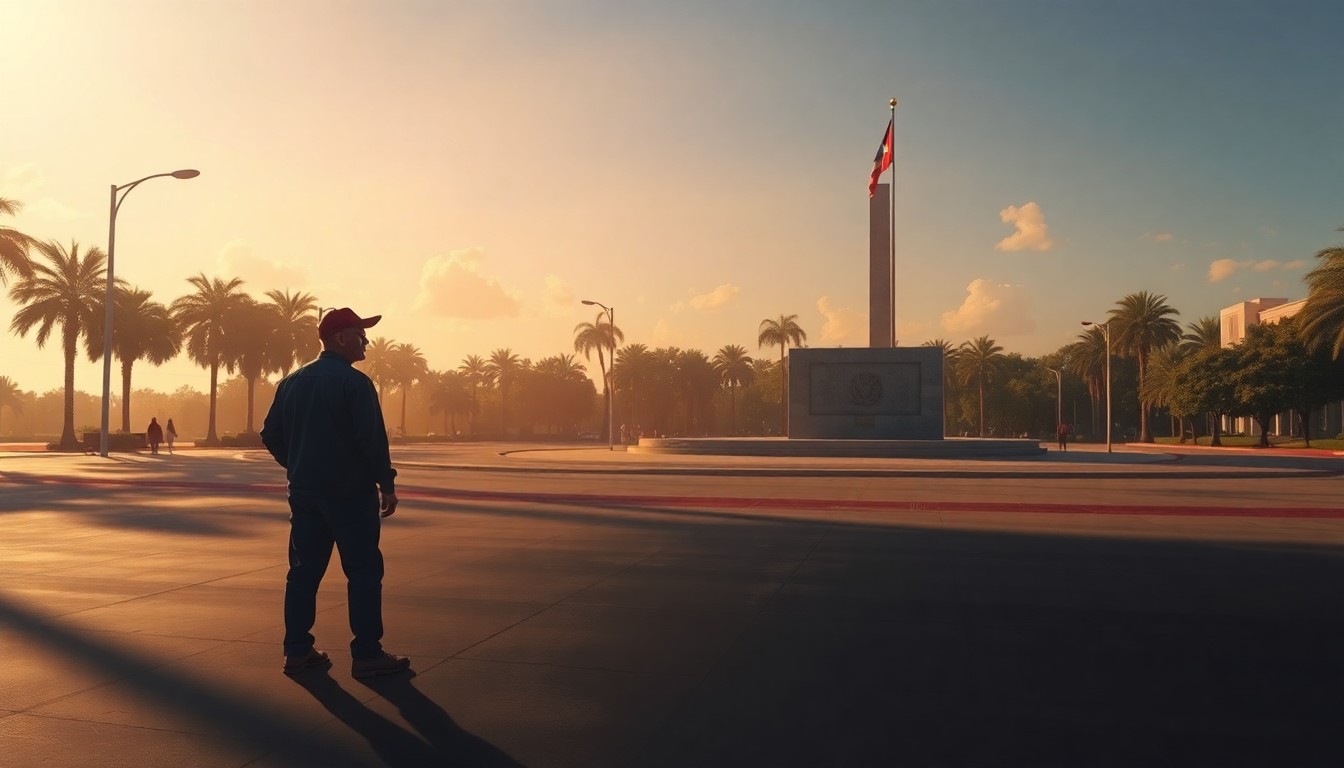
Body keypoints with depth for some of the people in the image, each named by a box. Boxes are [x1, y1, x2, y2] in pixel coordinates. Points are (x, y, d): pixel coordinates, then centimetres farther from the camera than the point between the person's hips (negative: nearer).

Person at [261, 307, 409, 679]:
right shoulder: (354, 382, -12)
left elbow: (271, 435, 13)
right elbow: (372, 440, -17)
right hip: (351, 493, -7)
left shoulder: (291, 382, 10)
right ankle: (367, 655, 0)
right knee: (364, 572, -1)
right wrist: (387, 484, -9)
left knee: (304, 571, 12)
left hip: (304, 492, 7)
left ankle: (298, 651, 15)